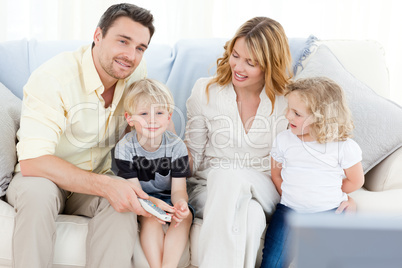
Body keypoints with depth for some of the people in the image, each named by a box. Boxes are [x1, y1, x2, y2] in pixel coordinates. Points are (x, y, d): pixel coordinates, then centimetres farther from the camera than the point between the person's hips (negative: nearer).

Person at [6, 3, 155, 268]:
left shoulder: (137, 71, -7)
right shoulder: (52, 78, -25)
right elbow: (32, 162, -33)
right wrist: (106, 185, -41)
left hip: (99, 178, 3)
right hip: (44, 177, -3)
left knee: (122, 200, -30)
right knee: (37, 191, -37)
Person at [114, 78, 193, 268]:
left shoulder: (176, 146, -12)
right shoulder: (125, 148, -15)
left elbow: (178, 189, -13)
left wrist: (180, 203, -39)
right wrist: (153, 202, -38)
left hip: (168, 196, 2)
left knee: (184, 217, -26)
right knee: (150, 219, -30)